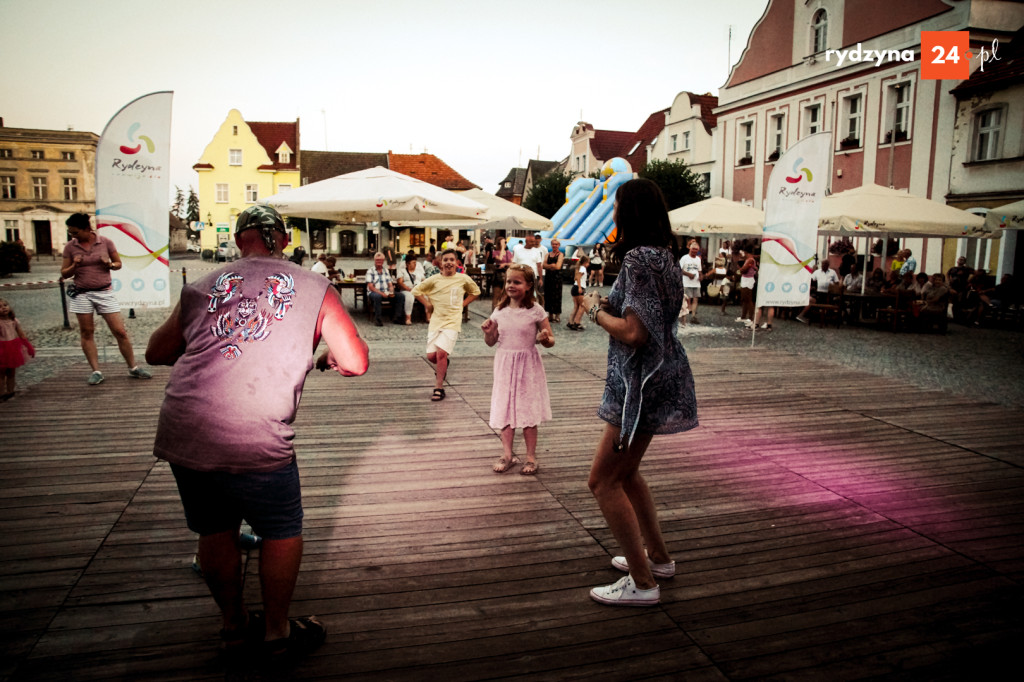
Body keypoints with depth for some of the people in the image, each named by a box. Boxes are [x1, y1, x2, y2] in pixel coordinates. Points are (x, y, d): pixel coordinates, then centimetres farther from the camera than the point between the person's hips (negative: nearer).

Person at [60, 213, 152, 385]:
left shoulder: (105, 242, 0)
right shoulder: (70, 247, 3)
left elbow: (118, 264, 10)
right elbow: (64, 274, 7)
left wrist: (110, 264, -11)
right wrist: (74, 266, -13)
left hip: (105, 293, -1)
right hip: (82, 295, 1)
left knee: (120, 332, -2)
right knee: (86, 333, 2)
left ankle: (133, 368, 9)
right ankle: (96, 371, 10)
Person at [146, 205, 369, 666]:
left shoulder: (201, 287, 13)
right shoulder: (315, 288, 4)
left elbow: (156, 353, 24)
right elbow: (356, 363, 1)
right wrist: (327, 358, 23)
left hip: (180, 433, 4)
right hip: (256, 442, -4)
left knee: (215, 531, 22)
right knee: (282, 532, 18)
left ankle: (234, 626, 40)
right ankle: (277, 632, 32)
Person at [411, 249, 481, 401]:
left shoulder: (464, 279, 2)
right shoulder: (434, 280, 1)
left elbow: (475, 291, 20)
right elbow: (416, 290, 12)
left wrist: (463, 304, 9)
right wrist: (427, 305, 5)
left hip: (452, 322, -2)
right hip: (435, 321, 2)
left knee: (441, 353, -16)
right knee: (431, 356, -2)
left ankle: (439, 389, -5)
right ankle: (443, 366, 35)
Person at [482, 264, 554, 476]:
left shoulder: (535, 311, -8)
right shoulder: (499, 311, 1)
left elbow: (550, 340, -3)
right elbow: (491, 342, 9)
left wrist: (545, 339, -24)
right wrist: (488, 332, -11)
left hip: (528, 366, -3)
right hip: (505, 366, 3)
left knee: (528, 412, 4)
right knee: (505, 411, 8)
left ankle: (531, 457, 16)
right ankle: (507, 454, 21)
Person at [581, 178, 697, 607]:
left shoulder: (638, 258, -19)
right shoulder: (662, 255, 11)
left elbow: (634, 333, -26)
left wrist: (597, 312, -9)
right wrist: (608, 304, 7)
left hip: (645, 381, -10)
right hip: (658, 376, 10)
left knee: (603, 481, -3)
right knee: (625, 472, 22)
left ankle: (642, 583, 5)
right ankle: (658, 557, 35)